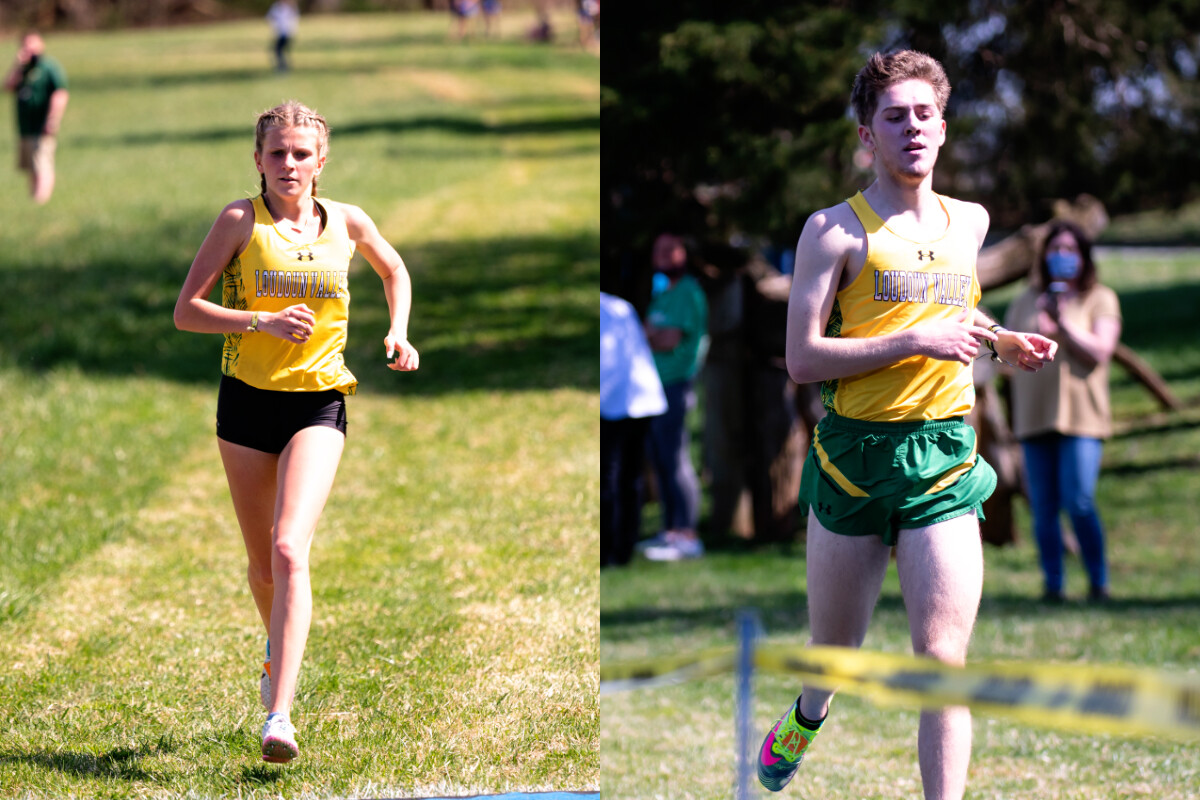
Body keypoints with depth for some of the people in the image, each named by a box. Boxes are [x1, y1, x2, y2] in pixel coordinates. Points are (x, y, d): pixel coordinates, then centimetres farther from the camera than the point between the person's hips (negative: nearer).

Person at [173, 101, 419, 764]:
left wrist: (398, 332, 7)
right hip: (247, 399, 1)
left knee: (290, 550, -19)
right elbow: (186, 311, -6)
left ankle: (278, 717, -26)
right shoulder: (241, 220, -3)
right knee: (263, 561, 12)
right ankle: (279, 647, 46)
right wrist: (265, 320, -18)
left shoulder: (348, 224, 3)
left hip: (318, 403, -1)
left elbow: (394, 270, 25)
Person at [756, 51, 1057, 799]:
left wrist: (1005, 342, 11)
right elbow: (803, 358, -12)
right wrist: (919, 341, -19)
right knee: (835, 650, 15)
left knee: (943, 660, -10)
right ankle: (806, 719, 50)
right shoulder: (835, 229, -5)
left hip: (944, 460, 2)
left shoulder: (971, 222, 11)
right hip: (854, 456, -2)